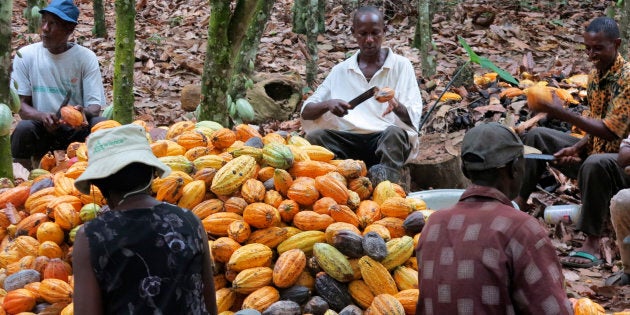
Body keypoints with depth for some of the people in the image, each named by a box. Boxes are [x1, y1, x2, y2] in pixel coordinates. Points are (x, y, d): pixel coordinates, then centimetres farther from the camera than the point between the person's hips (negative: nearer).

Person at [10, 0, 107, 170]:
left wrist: (84, 112, -32)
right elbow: (22, 105, -1)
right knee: (23, 129, -33)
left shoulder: (86, 57, -2)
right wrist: (42, 116, -25)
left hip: (77, 128, 0)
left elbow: (95, 105, -6)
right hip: (41, 129, 0)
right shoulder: (26, 55, 0)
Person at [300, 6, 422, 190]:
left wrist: (397, 107, -25)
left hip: (389, 140, -2)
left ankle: (390, 176, -55)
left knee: (395, 133, -34)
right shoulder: (341, 71, 13)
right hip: (349, 141, 2)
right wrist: (327, 104, -13)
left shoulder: (401, 65, 7)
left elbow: (413, 117, -1)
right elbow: (306, 112, 10)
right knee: (315, 136, -25)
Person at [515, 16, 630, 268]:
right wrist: (577, 148, -7)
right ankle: (517, 203, 2)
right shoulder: (595, 76, 6)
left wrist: (563, 114, -30)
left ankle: (592, 245, -35)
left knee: (595, 163, -42)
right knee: (537, 136, 6)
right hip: (597, 150, 9)